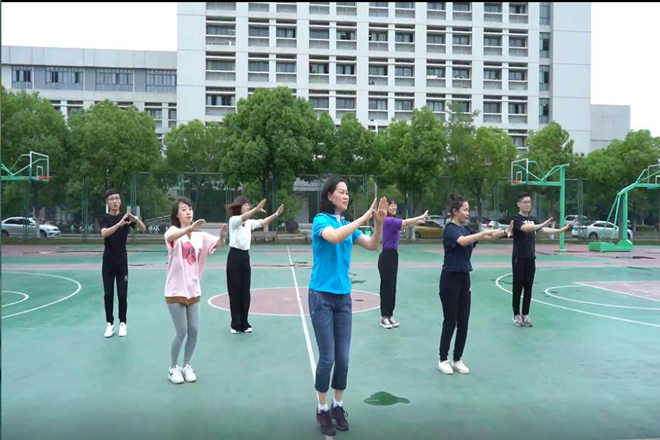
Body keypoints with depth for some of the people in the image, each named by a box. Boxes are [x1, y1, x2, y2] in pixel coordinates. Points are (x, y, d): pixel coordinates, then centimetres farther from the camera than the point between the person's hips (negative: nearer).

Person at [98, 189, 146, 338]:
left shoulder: (125, 217, 2)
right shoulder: (104, 219, -3)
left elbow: (143, 228, -11)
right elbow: (104, 233, -24)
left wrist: (135, 219, -33)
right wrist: (119, 224, -40)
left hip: (122, 261, 0)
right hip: (108, 262, 0)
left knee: (122, 295, 1)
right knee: (108, 294, 3)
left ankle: (123, 323, 11)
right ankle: (110, 324, 12)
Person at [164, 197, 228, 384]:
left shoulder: (199, 235, 5)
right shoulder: (173, 231, -9)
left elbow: (217, 244, -7)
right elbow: (170, 237, -33)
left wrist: (222, 237, -30)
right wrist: (189, 229, -52)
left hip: (193, 290, 4)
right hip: (176, 290, -4)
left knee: (194, 331, 6)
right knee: (181, 332, -1)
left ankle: (186, 365, 26)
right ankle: (173, 368, 20)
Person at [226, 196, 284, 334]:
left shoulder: (249, 222, 12)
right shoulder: (233, 220, -7)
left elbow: (263, 222, 1)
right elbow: (242, 218, -28)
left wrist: (276, 214, -13)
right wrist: (256, 209, -43)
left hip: (245, 257, 6)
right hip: (234, 256, -6)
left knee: (245, 292, 7)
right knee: (235, 291, 1)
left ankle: (244, 323, 16)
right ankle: (235, 324, 11)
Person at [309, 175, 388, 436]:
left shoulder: (348, 223, 9)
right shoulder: (321, 220, -9)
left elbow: (372, 246, 2)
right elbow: (334, 237, -31)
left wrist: (379, 222, -13)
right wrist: (364, 217, -29)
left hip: (343, 297, 5)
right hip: (321, 296, -5)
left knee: (343, 358, 8)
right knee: (327, 358, -1)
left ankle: (338, 406, 25)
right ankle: (323, 410, 17)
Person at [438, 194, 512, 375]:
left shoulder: (466, 229, 11)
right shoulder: (450, 229, -13)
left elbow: (486, 236, 1)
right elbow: (463, 241, -33)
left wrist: (504, 232, -13)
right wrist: (485, 232, -36)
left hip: (464, 278, 7)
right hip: (450, 279, -7)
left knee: (463, 322, 10)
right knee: (450, 321, 1)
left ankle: (457, 360, 22)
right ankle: (443, 360, 15)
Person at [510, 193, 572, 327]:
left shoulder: (533, 219, 13)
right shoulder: (517, 219, -8)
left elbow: (544, 230, 1)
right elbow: (525, 228, -28)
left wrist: (562, 230, -12)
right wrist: (542, 224, -41)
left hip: (531, 258, 6)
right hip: (519, 258, -6)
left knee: (528, 288, 7)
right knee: (518, 287, -1)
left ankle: (525, 315, 14)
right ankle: (516, 315, 8)